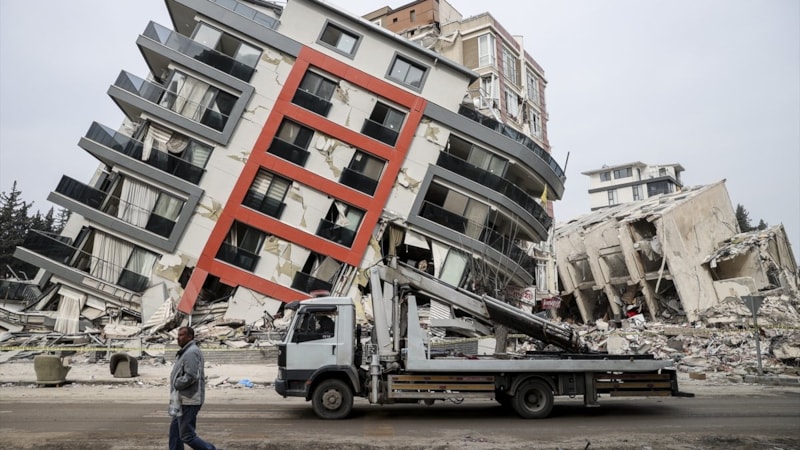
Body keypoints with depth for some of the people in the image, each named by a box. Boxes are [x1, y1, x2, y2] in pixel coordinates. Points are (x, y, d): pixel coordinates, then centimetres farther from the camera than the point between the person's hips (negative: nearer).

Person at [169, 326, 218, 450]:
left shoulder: (191, 352, -18)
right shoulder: (186, 351, 16)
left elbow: (190, 377, -26)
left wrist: (176, 385, -12)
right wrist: (176, 385, 8)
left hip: (189, 401, -10)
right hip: (184, 400, 10)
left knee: (187, 436, -6)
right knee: (175, 430, 15)